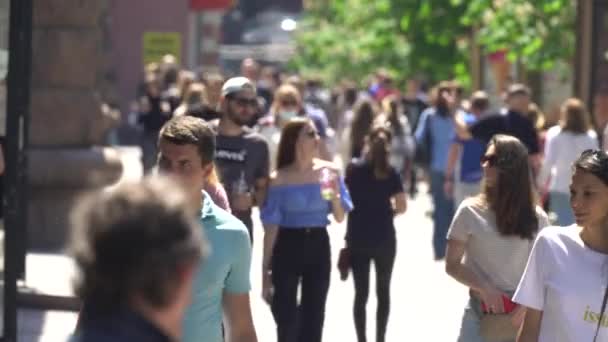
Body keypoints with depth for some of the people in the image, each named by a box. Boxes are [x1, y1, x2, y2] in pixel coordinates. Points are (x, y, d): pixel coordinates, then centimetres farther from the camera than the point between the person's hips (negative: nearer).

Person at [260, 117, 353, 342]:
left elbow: (340, 218, 6)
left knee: (313, 317, 9)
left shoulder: (329, 172, 0)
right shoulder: (279, 179, -10)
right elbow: (271, 227, -7)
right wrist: (265, 271, -6)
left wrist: (335, 195, -15)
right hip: (288, 247, -3)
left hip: (318, 245, 3)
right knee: (287, 317, -1)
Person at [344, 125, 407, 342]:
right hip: (384, 239, 0)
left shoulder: (353, 168, -4)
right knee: (383, 291, 13)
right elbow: (401, 207, -6)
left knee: (361, 293, 5)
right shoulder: (391, 173, -7)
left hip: (357, 239, 0)